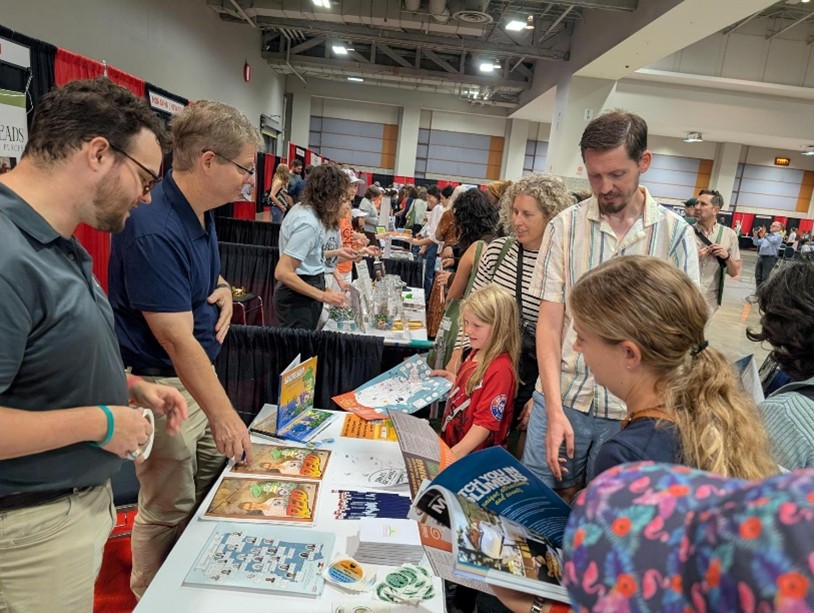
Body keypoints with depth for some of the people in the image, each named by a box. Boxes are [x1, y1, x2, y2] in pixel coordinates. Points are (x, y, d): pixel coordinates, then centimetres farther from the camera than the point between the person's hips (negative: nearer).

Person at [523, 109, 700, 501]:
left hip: (633, 409, 0)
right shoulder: (565, 226, -3)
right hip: (562, 398, 0)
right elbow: (549, 322, -4)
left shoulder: (675, 234, -2)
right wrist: (555, 409, -12)